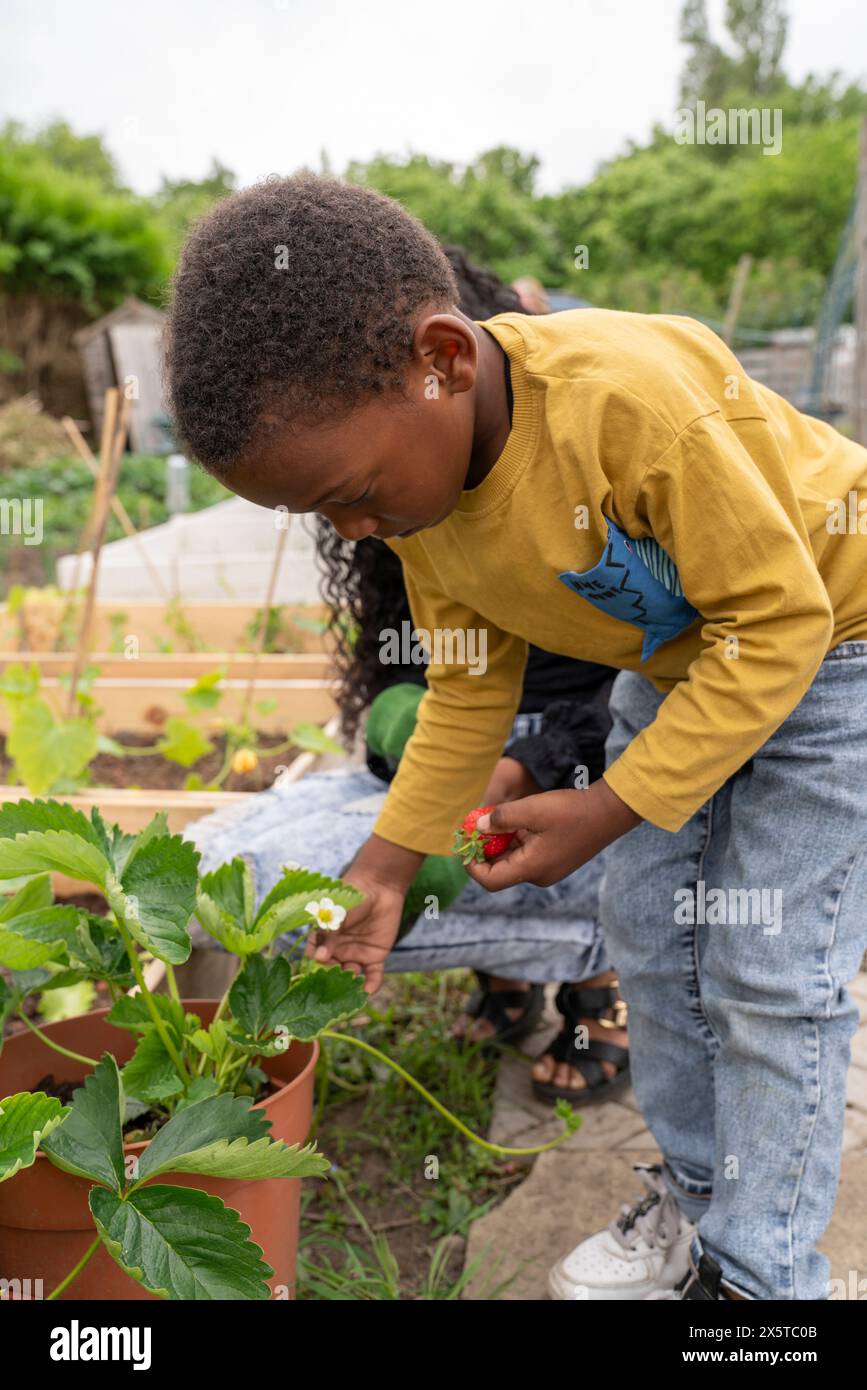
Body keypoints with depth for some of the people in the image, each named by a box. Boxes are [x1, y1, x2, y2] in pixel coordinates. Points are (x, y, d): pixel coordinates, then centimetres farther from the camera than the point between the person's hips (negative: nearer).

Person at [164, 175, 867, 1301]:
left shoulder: (628, 395, -38)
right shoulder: (416, 463, -14)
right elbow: (470, 685, -2)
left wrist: (610, 809, -28)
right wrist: (386, 864, -7)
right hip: (673, 660, 7)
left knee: (771, 974, -5)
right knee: (647, 935, 10)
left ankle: (762, 1273, 16)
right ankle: (698, 1199, 31)